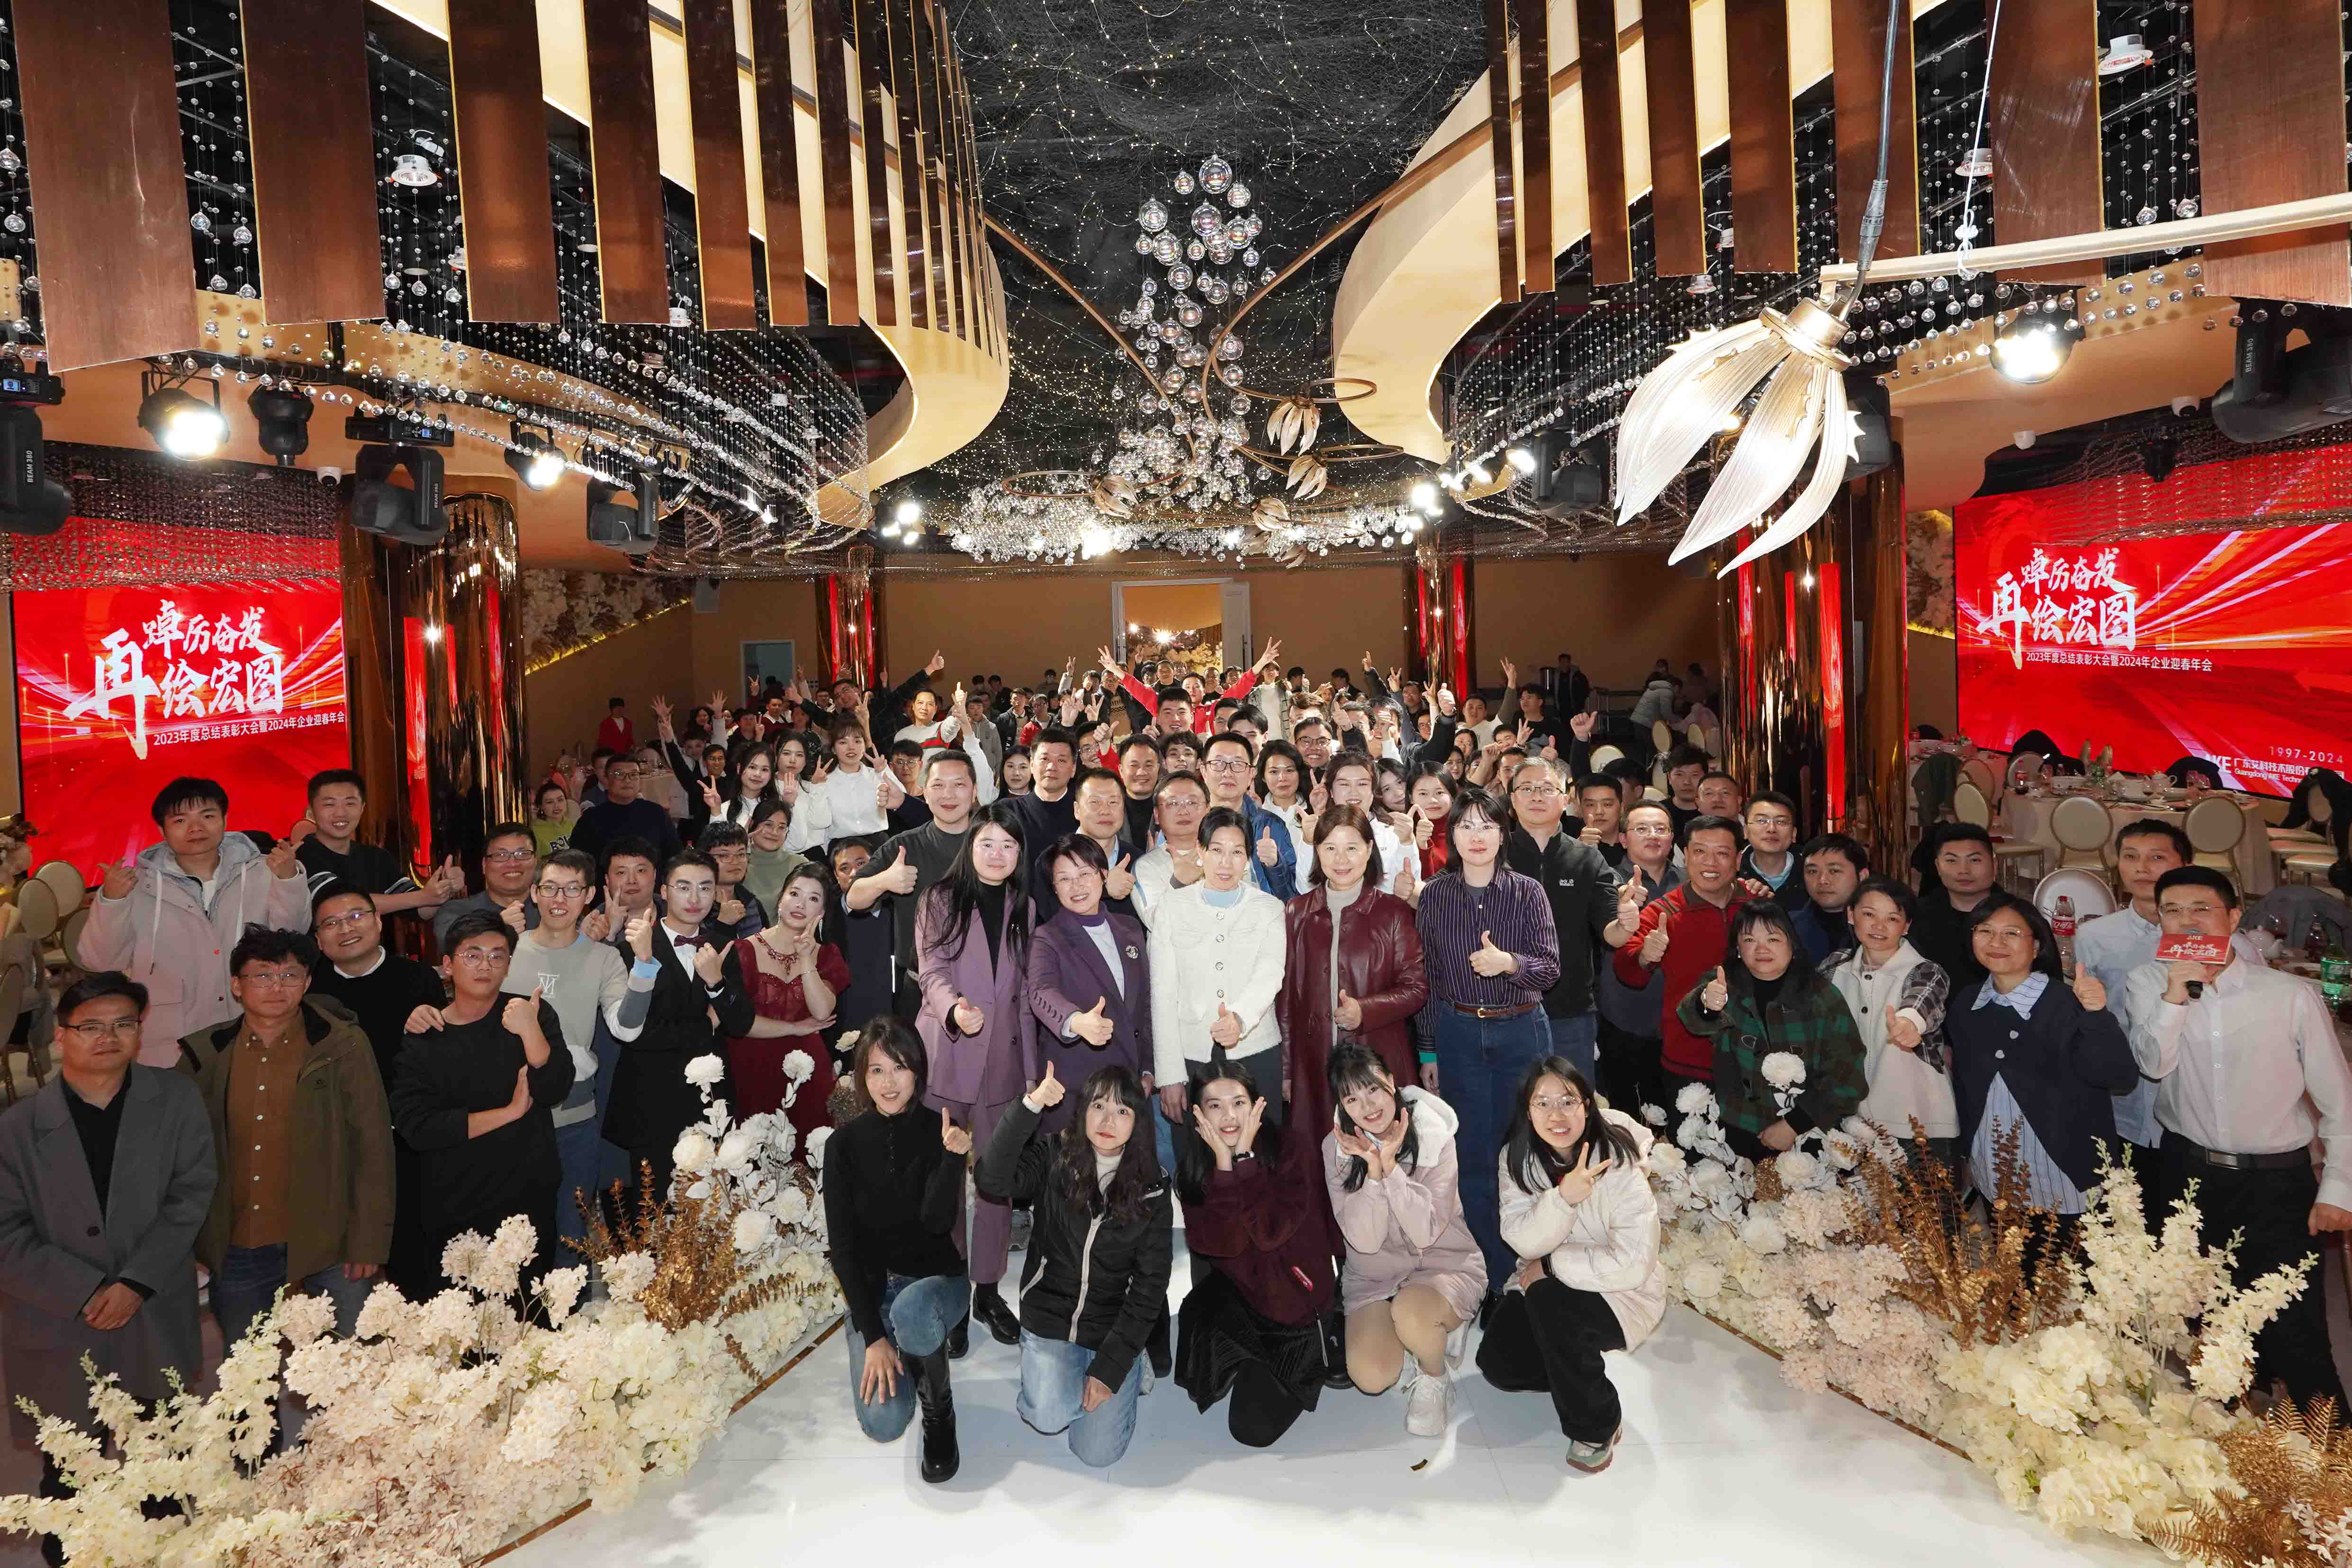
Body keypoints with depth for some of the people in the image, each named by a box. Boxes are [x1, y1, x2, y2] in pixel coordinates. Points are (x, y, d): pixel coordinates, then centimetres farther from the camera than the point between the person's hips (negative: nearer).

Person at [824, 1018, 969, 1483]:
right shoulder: (846, 1144, -7)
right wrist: (872, 1335, -15)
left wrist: (954, 1158, -38)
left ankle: (939, 1409, -7)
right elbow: (843, 1243, -8)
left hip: (936, 1277, -1)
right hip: (869, 1286, 1)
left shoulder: (938, 1133, -10)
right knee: (884, 1422, -20)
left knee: (912, 1314, -39)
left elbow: (938, 1222, -21)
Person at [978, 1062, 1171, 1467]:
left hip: (1114, 1329, 1)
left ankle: (1132, 1372, 23)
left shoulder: (1151, 1193, -6)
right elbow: (994, 1181, -28)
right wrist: (1030, 1107, -36)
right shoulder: (1053, 1161, -7)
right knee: (1050, 1418, -24)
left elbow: (1149, 1288, -6)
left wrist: (1111, 1368, -12)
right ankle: (1048, 1375, 11)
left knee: (1097, 1453, -5)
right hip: (1049, 1320, 0)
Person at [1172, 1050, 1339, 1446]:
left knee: (1255, 1429, -12)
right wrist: (1224, 1163, -26)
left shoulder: (1290, 1146, -14)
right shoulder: (1193, 1172, -5)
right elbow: (1222, 1244, -20)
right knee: (1201, 1309, -31)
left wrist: (1245, 1157, -26)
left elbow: (1271, 1232, -25)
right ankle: (1250, 1368, 4)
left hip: (1298, 1305, -3)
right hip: (1238, 1301, 3)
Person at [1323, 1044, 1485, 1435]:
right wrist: (1373, 1169, -27)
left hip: (1444, 1266, -2)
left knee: (1408, 1312, -36)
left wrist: (1390, 1165, -29)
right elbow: (1365, 1240, -15)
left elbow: (1426, 1232, -20)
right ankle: (1430, 1338, 12)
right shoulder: (1337, 1147, -8)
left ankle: (1434, 1377, -1)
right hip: (1373, 1276, 2)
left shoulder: (1434, 1136, -14)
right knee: (1371, 1376, -22)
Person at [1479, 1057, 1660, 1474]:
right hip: (1543, 1286, 5)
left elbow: (1632, 1264, -29)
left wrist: (1550, 1264, -19)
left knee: (1549, 1301, -32)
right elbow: (1524, 1241, -18)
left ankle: (1597, 1426, -10)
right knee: (1497, 1363, -13)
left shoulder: (1617, 1161, -24)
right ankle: (1580, 1371, 18)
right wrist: (1563, 1197, -37)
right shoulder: (1518, 1158, -9)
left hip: (1622, 1294, -5)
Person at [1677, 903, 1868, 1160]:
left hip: (1808, 1133, 0)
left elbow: (1844, 1072, -7)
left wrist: (1793, 1126, -12)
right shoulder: (1726, 986, -2)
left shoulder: (1824, 998, -4)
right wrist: (1707, 1005, -48)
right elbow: (1697, 1020, -24)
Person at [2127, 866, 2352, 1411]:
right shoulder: (2149, 984, -2)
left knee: (2296, 1335, -5)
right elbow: (2153, 1065, -13)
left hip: (2278, 1182, -2)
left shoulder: (2293, 995, -9)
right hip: (2186, 1177, 2)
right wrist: (2175, 996, -24)